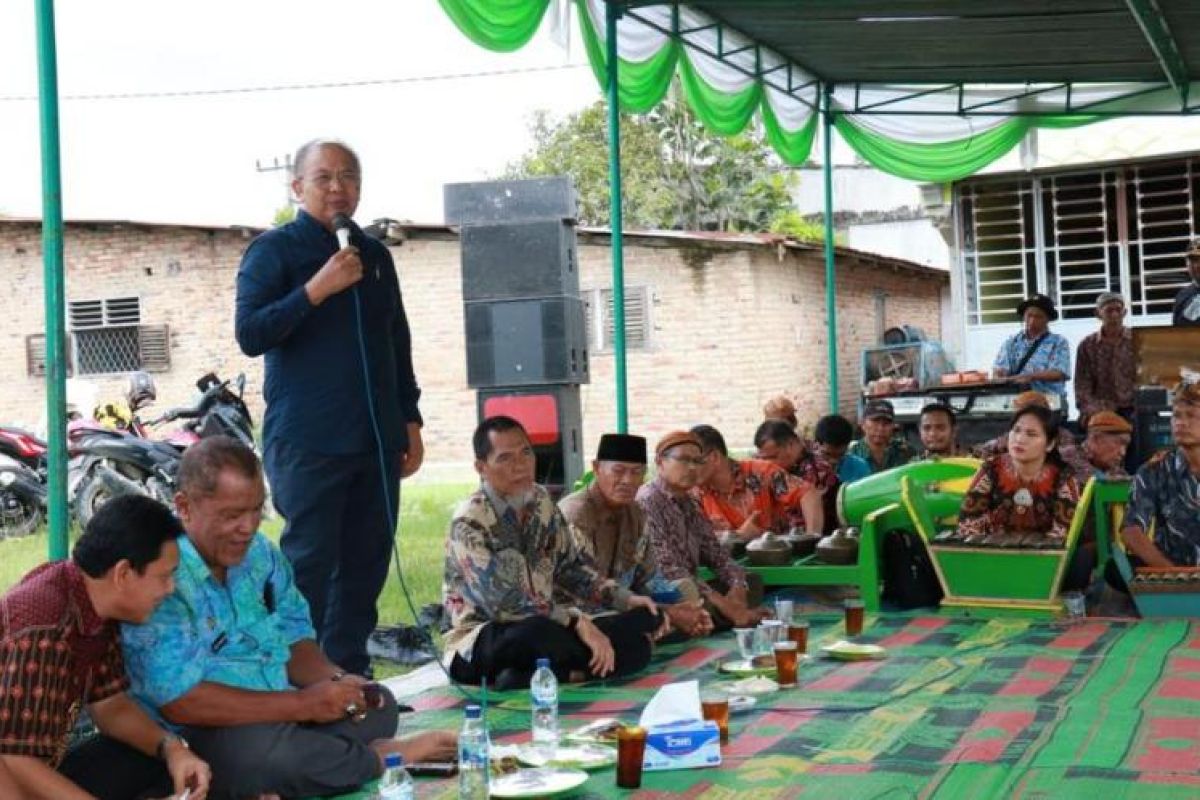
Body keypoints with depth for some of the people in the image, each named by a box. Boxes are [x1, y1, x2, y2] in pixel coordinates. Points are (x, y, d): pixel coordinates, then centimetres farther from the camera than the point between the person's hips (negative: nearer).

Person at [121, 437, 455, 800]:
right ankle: (377, 759, -8)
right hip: (193, 740, -9)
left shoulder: (261, 554, 8)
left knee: (378, 704, 5)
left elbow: (295, 639, 17)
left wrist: (335, 682, -8)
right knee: (267, 747, -36)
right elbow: (179, 701, -26)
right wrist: (303, 704, -21)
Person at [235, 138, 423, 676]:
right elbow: (250, 334, -12)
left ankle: (350, 676, 17)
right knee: (310, 565, -5)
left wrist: (410, 421, 17)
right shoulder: (274, 250, -1)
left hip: (375, 440, 6)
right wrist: (317, 288, -20)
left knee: (366, 564, 8)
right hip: (307, 443, -6)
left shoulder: (375, 255, 16)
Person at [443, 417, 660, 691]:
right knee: (537, 632, -42)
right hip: (478, 643, -8)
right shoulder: (469, 522, -16)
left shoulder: (542, 501, 7)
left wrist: (625, 599, 3)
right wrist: (576, 621, -29)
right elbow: (502, 602, -25)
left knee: (644, 619, -13)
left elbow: (570, 565, 17)